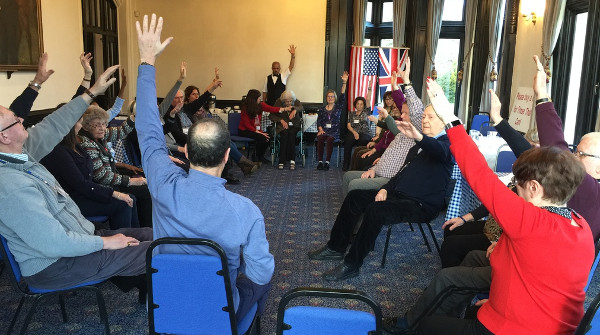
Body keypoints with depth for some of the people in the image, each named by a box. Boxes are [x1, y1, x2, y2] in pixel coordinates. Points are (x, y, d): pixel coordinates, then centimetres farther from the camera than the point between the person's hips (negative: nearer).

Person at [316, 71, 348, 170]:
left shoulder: (338, 107, 12)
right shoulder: (322, 109, 18)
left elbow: (342, 96, -1)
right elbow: (319, 121, 11)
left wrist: (344, 83, -11)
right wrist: (320, 129, -9)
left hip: (334, 131, -1)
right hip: (324, 130, 2)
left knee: (330, 139, -33)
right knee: (320, 138, -30)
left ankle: (327, 162, -32)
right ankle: (320, 161, -29)